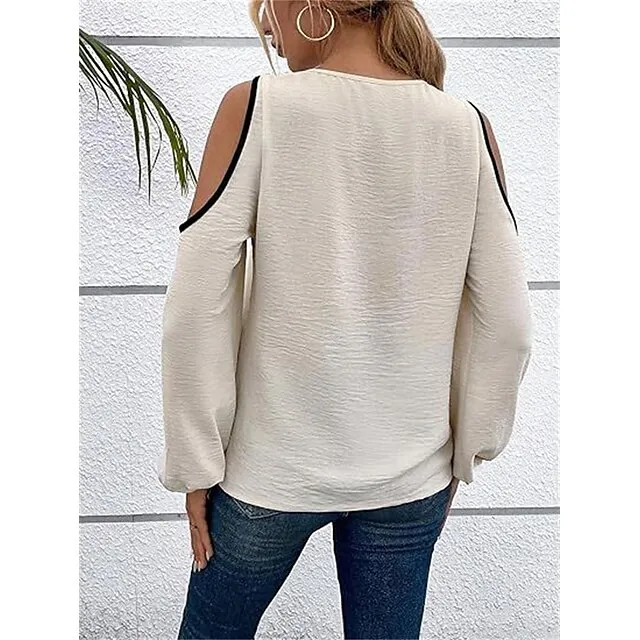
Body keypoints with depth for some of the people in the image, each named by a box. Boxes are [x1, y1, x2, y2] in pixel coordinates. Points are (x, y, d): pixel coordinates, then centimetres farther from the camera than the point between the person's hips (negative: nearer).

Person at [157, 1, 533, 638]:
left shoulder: (257, 106, -13)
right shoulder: (466, 127, -5)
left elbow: (195, 309, -14)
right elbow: (507, 323, -3)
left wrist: (196, 464, -3)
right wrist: (463, 454, 10)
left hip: (272, 470, -2)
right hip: (411, 479, 3)